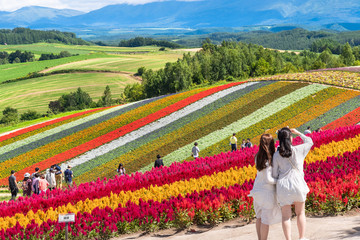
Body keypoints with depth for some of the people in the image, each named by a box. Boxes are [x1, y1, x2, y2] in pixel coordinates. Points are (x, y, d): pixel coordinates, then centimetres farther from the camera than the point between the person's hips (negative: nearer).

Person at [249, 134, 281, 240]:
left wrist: (276, 150, 8)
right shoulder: (269, 160, -20)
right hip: (267, 192, -8)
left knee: (259, 217, 16)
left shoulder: (258, 157, 1)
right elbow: (268, 179, -22)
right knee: (266, 219, 1)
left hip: (257, 189, 8)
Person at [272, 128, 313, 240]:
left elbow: (274, 174, 3)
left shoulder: (276, 155, 0)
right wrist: (298, 133, 26)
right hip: (297, 184, 0)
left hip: (283, 185, 0)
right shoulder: (298, 150, -2)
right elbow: (309, 142, 19)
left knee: (286, 216, 4)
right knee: (300, 213, 15)